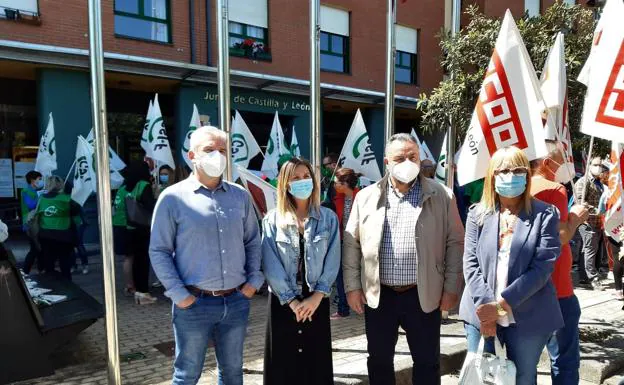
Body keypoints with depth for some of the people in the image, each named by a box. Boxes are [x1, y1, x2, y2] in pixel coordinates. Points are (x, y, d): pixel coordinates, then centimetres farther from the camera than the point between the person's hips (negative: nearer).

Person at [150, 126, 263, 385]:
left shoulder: (240, 196, 6)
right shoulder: (173, 197, -5)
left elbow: (253, 242, 13)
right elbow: (159, 251, -4)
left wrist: (253, 281, 3)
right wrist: (179, 294, -11)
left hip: (237, 301, 4)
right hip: (194, 303, -3)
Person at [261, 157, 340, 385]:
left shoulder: (328, 218, 2)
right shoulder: (272, 220, -1)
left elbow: (332, 261, -3)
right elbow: (271, 264, -6)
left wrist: (316, 297, -11)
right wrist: (291, 300, -11)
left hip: (316, 301, 1)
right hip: (283, 302, 0)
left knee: (317, 361, 9)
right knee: (283, 363, 8)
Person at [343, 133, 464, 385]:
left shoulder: (441, 196, -2)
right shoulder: (366, 197, 1)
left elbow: (455, 243, 0)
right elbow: (351, 243, 3)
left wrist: (451, 288, -3)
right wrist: (353, 286, 0)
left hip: (423, 296, -1)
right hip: (378, 295, 1)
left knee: (427, 362, 13)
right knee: (379, 361, 15)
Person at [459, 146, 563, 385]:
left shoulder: (545, 215, -2)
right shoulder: (478, 213, 4)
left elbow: (542, 267, -10)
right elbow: (470, 263, -1)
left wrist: (501, 304, -16)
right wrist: (484, 305, -13)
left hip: (528, 317, -1)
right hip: (481, 313, 2)